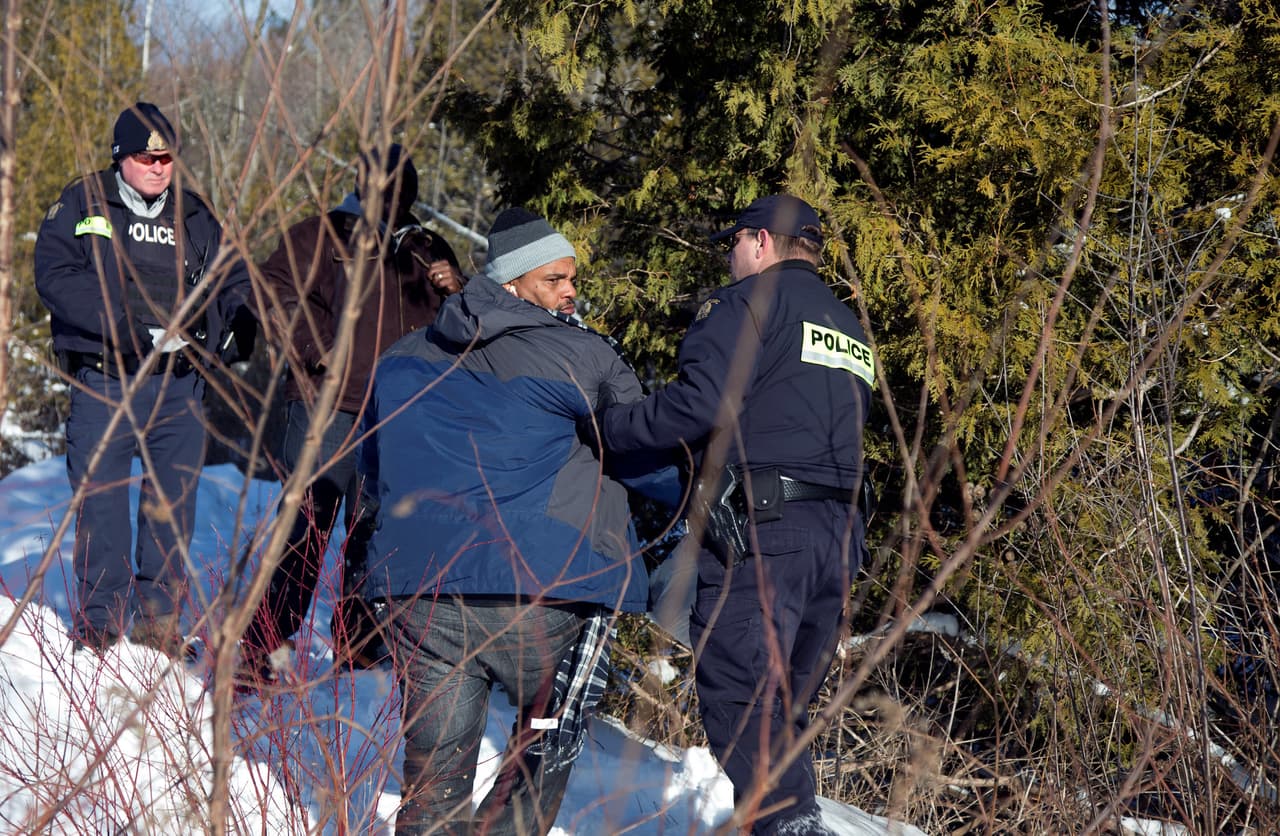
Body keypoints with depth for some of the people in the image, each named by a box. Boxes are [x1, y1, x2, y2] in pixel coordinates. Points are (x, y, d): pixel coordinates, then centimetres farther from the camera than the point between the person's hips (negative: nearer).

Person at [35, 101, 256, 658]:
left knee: (173, 498, 5)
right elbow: (56, 277, -10)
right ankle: (101, 617, 9)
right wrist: (128, 328, -19)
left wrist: (216, 329, -10)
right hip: (105, 381, -3)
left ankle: (159, 614, 15)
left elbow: (233, 283, 13)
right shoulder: (81, 206, 3)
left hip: (179, 386, 3)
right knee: (101, 498, -2)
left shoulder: (194, 216, 14)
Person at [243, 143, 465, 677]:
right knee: (308, 525, -10)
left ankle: (358, 642, 22)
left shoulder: (427, 250, 19)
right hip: (328, 407, -5)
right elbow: (278, 293, -3)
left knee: (377, 531, 11)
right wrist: (318, 347, -15)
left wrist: (455, 291, 1)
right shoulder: (321, 237, 6)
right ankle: (261, 646, -8)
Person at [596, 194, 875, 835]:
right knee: (783, 705, 14)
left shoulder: (749, 302, -2)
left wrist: (607, 430, -7)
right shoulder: (851, 331, 26)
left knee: (741, 701, -11)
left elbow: (702, 404, -16)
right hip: (836, 535, 8)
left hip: (757, 528, -8)